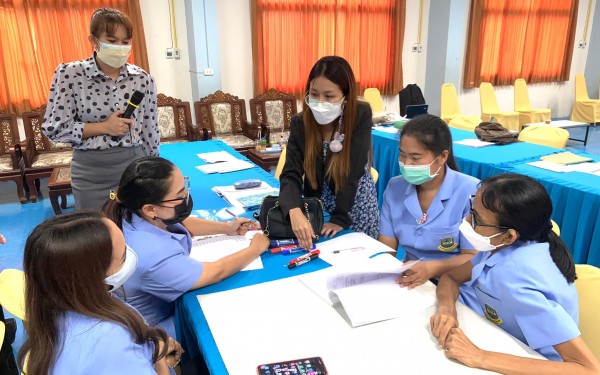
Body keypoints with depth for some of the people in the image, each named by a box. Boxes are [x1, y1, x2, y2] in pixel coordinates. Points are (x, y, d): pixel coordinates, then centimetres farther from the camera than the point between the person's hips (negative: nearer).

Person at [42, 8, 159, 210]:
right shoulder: (69, 74, -7)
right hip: (91, 173, -1)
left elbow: (150, 130, 5)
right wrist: (103, 127, -15)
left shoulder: (143, 79, -2)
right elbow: (53, 127, -6)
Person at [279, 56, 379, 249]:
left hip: (355, 206, -2)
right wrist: (295, 211, -39)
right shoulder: (300, 122, -14)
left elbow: (352, 172, -23)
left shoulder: (361, 115, -21)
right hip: (317, 204, 2)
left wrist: (340, 218, -25)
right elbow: (291, 174, -21)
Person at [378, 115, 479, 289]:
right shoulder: (395, 188, 4)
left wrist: (431, 268, -25)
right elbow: (386, 247, 3)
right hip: (408, 282, 4)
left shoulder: (470, 191, -11)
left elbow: (474, 258, -10)